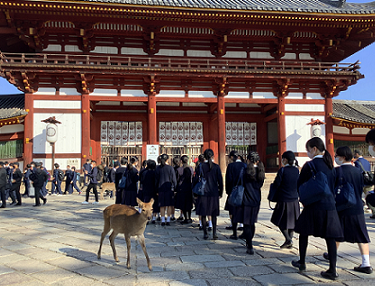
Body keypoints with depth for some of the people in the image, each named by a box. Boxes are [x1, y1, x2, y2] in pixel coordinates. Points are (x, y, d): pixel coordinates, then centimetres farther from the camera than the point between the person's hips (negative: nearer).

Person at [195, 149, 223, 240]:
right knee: (214, 214, 11)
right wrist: (220, 192, 11)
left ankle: (205, 233, 8)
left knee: (203, 214, 7)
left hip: (203, 193, -1)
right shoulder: (216, 167, -2)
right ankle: (214, 233, 7)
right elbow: (220, 180, 1)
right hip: (214, 193, 1)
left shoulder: (201, 166, -5)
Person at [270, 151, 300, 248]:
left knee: (281, 221, 6)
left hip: (283, 200, -5)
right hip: (294, 199, 5)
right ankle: (290, 240, 18)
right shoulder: (297, 170, 2)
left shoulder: (282, 170, -14)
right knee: (292, 221, 15)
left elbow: (276, 184, -13)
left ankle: (288, 239, -6)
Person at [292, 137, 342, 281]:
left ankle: (302, 263, 24)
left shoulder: (309, 165, -11)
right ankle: (332, 270, 6)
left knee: (304, 233, 13)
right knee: (330, 237, 5)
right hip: (330, 205, 5)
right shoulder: (330, 165, 8)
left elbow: (299, 185, -5)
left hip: (313, 206, -5)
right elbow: (333, 185, 16)